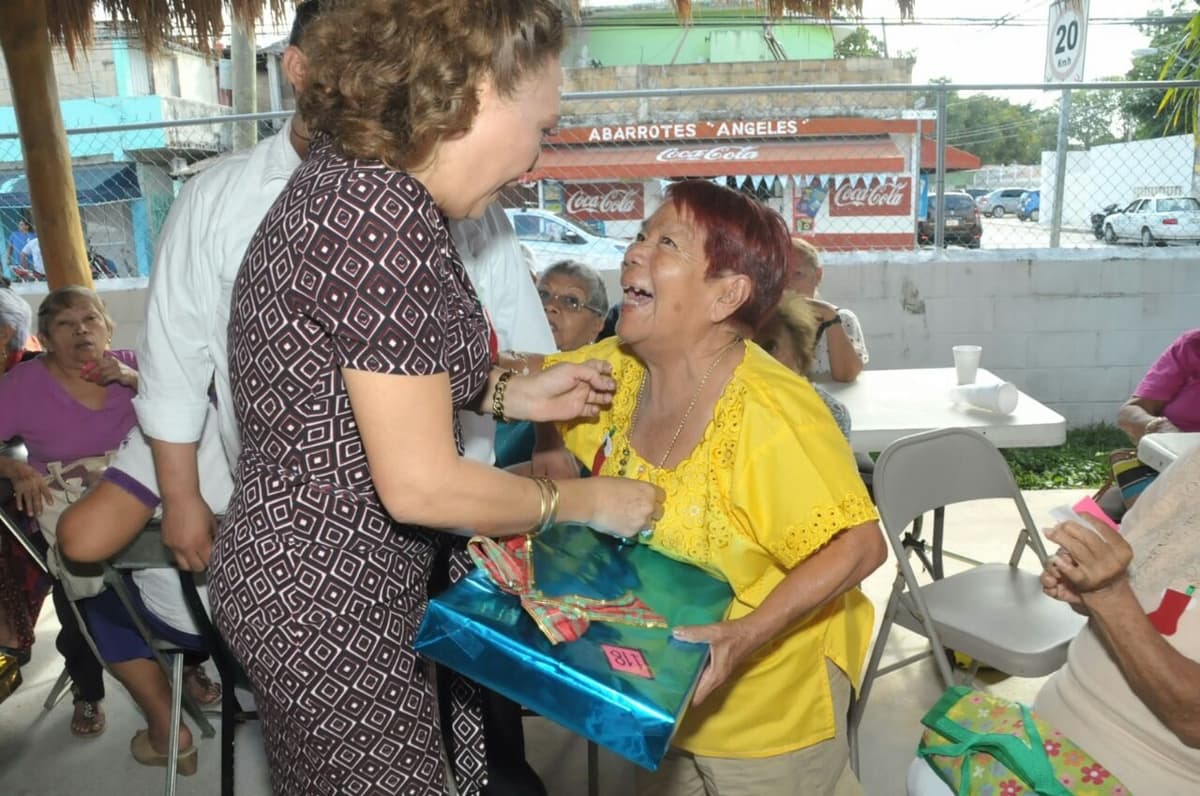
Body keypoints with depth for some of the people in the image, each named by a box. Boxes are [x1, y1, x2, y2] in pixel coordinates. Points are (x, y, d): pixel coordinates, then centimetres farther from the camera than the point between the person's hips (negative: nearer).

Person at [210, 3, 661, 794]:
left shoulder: (355, 180, 3)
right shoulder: (382, 214, -27)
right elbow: (421, 484, -25)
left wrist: (508, 393, 7)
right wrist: (587, 501, -11)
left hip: (314, 575, 9)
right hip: (326, 604, -9)